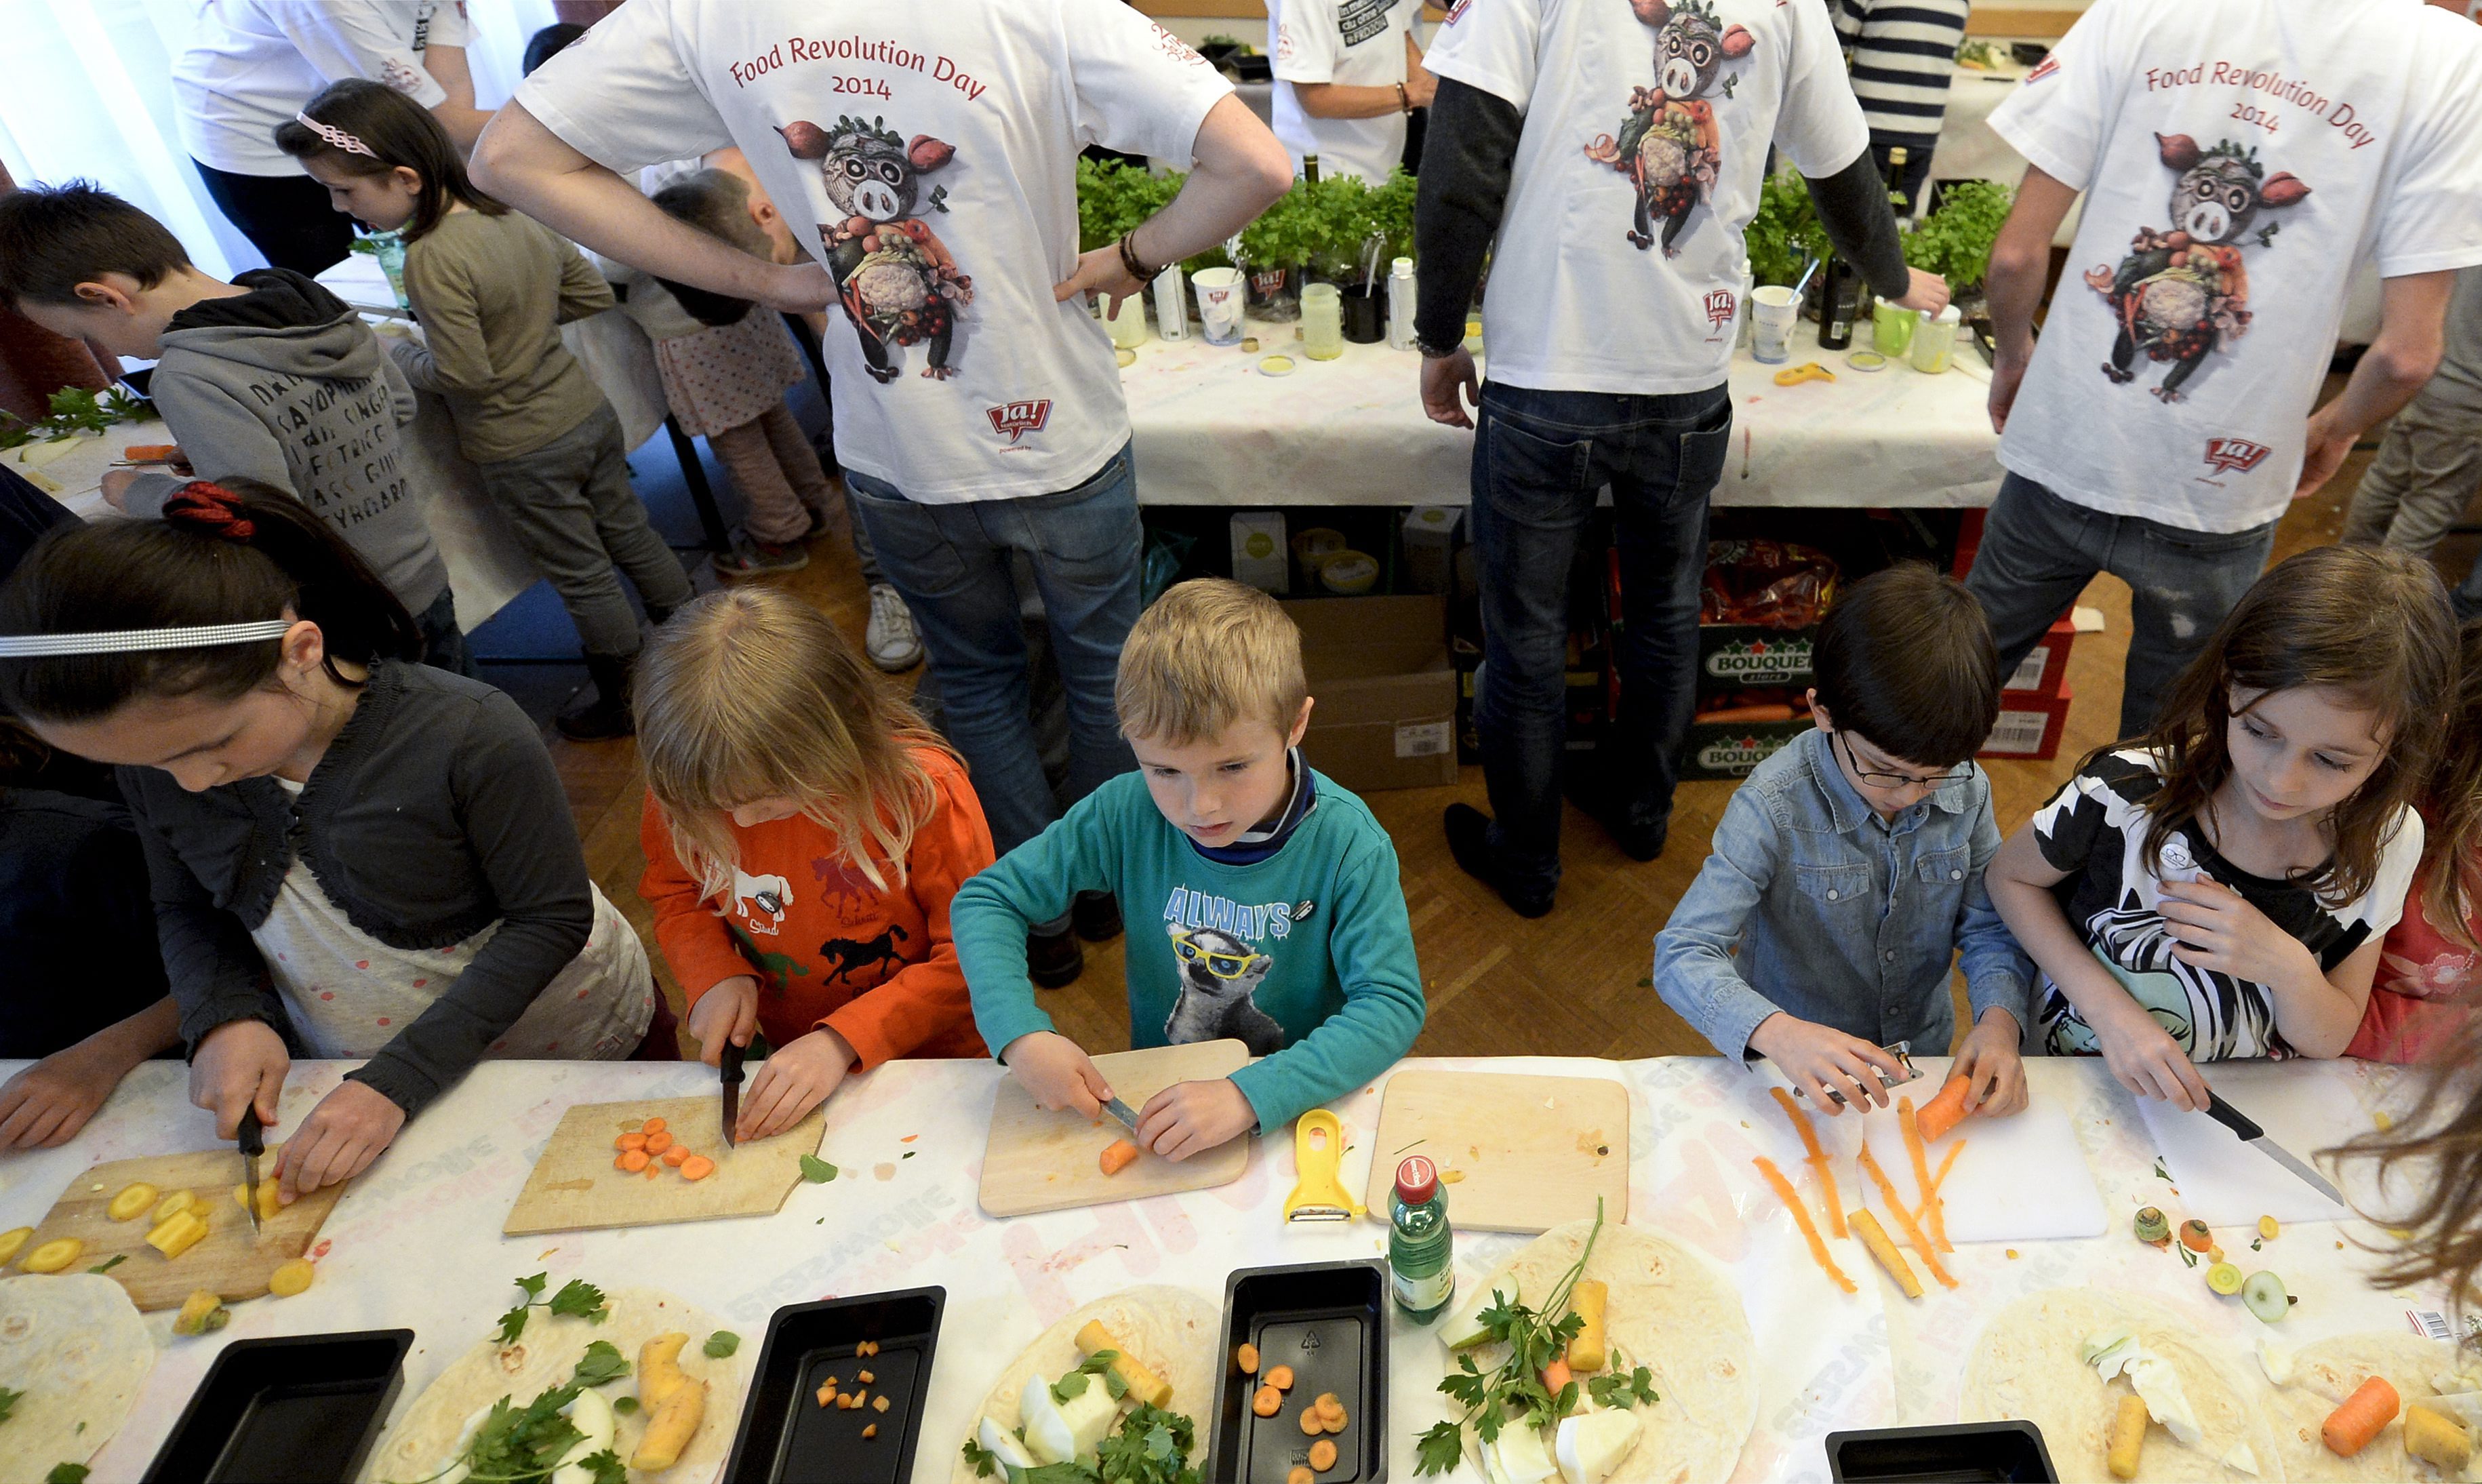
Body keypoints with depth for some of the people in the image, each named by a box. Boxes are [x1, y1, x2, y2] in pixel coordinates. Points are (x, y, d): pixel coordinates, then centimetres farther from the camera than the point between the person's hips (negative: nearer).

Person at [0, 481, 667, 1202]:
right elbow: (187, 911, 4)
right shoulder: (159, 749, -12)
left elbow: (553, 918, -24)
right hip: (354, 1073, 4)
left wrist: (400, 1081, -27)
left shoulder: (470, 736, -31)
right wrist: (225, 1015, -16)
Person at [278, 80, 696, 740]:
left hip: (523, 452, -7)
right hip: (590, 412, 7)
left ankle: (624, 702, 24)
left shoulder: (433, 260, -24)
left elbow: (464, 376, -21)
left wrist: (397, 353, -4)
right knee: (629, 532, 20)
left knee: (581, 576, 8)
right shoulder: (513, 211, -1)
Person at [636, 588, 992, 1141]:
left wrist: (843, 1040, -26)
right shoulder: (681, 793, -12)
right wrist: (715, 974, -11)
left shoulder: (923, 790, -24)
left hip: (929, 1064, -3)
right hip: (785, 1060, 4)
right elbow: (674, 893, 9)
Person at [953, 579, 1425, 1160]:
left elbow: (1394, 1003, -21)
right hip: (1158, 1092, 1)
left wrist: (1252, 1095, -34)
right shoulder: (1125, 813, -12)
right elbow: (985, 900, -4)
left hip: (1306, 1097, -1)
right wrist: (1021, 1034, -21)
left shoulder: (1347, 842, -18)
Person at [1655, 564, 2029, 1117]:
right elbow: (1682, 957, -27)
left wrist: (2000, 1020, -20)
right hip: (1799, 1078, -4)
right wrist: (1778, 1034, -44)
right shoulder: (1775, 807, -23)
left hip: (1924, 1057, 4)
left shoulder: (1966, 789, -8)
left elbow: (1989, 928, 1)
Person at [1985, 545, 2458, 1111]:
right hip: (2078, 1079, -3)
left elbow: (2328, 1042, -1)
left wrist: (2290, 970, -22)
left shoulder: (2385, 843, -10)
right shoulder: (2129, 792, -22)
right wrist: (2111, 1010, -16)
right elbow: (2010, 876, -5)